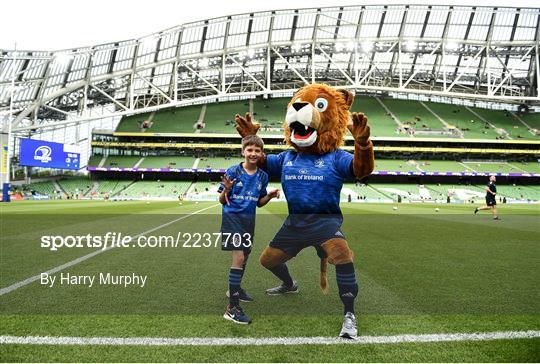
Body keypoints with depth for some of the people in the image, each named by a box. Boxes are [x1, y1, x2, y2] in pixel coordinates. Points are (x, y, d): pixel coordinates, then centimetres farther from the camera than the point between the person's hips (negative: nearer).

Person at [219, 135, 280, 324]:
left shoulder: (262, 176, 3)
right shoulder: (233, 171, -10)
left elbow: (259, 203, 11)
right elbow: (222, 201, -8)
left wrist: (270, 196, -7)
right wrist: (226, 190, -28)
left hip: (249, 219, 6)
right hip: (232, 217, -6)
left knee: (245, 256, 19)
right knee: (239, 257, -16)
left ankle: (235, 289, 45)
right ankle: (232, 307, -11)